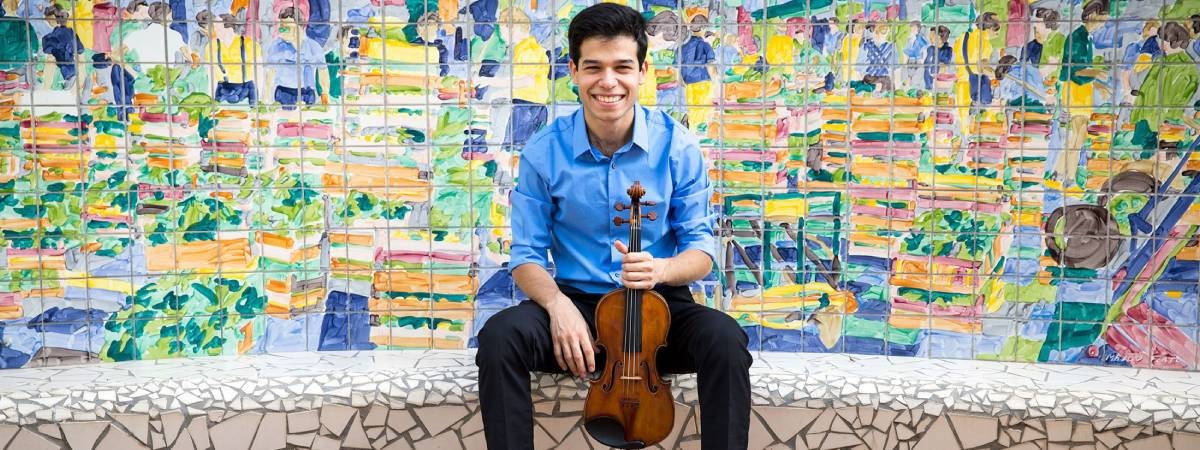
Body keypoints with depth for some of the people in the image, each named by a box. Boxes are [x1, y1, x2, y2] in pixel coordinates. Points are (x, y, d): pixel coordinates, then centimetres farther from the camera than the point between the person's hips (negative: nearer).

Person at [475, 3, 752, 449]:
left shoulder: (677, 145, -7)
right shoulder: (544, 152, -6)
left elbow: (701, 251, -2)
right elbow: (527, 255, -1)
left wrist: (661, 269, -26)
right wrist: (556, 302, -23)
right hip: (576, 302, 1)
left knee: (725, 338, -31)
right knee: (499, 336, -28)